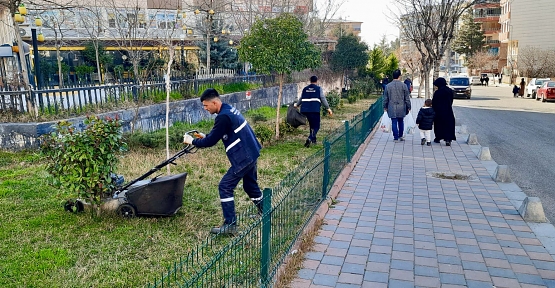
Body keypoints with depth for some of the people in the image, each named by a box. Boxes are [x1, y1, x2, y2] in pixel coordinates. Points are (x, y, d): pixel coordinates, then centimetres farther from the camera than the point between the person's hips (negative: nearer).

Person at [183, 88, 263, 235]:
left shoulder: (223, 116, -20)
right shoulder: (229, 109, 11)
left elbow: (211, 141, -17)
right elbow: (218, 135, 23)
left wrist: (193, 141, -2)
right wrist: (205, 136, 14)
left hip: (243, 158, -10)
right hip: (251, 153, 10)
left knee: (225, 187, -4)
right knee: (250, 185, 25)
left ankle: (230, 225, -1)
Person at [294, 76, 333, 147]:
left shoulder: (305, 89, 15)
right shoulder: (319, 89, 4)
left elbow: (301, 99, 25)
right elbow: (323, 99, -3)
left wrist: (296, 105, 43)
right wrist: (328, 108, 0)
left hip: (305, 110, 5)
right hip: (315, 110, -5)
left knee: (312, 124, 21)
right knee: (316, 126, 0)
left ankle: (313, 139, 27)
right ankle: (310, 138, -22)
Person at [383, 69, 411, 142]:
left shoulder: (388, 86, -3)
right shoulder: (403, 85, -5)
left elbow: (385, 98, 4)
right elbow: (407, 98, -1)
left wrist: (385, 107, 15)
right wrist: (408, 107, 8)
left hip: (392, 108, 0)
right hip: (401, 108, 0)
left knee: (394, 122, 2)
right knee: (400, 122, 15)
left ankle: (396, 137, 2)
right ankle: (400, 136, 23)